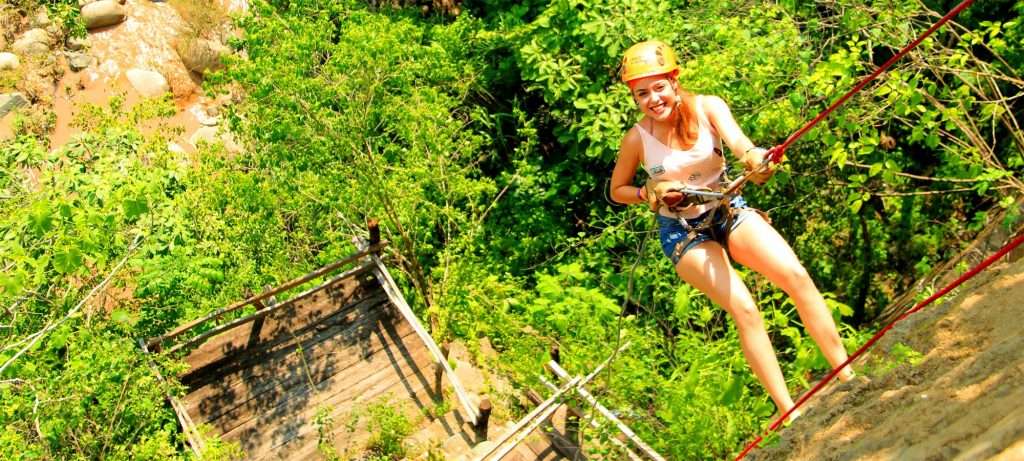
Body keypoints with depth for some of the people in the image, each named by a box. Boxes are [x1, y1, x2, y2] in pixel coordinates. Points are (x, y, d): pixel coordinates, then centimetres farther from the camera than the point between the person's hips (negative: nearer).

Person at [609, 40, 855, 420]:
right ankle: (790, 413, -9)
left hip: (728, 210, 2)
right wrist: (649, 194, -18)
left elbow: (735, 137, -31)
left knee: (797, 276, -16)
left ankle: (848, 376, -4)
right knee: (744, 309, -18)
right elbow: (617, 191, 2)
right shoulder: (637, 139, -11)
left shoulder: (706, 107, -10)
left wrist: (752, 155, -54)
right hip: (683, 231, -2)